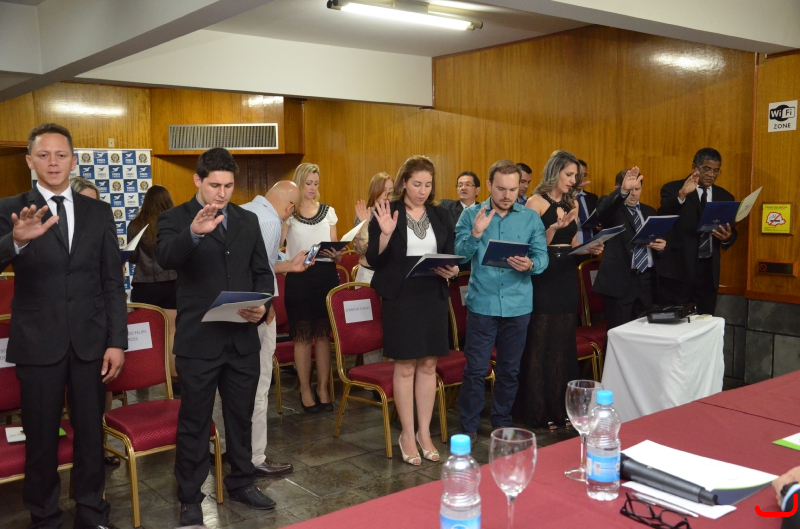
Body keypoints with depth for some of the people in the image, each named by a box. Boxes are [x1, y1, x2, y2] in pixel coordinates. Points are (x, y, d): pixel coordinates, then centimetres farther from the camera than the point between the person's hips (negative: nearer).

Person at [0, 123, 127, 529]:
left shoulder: (99, 212, 5)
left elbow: (113, 282, 5)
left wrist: (117, 342, 0)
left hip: (90, 340, 2)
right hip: (37, 342, -2)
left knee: (90, 432, 11)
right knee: (41, 437, 9)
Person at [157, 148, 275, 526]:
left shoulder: (248, 221, 9)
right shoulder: (176, 218, -5)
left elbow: (262, 273, 11)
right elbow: (165, 258, -26)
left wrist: (262, 305, -9)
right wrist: (194, 233, -45)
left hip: (243, 338, 5)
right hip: (198, 340, -4)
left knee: (241, 416, 18)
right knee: (194, 422, 7)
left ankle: (241, 483, 35)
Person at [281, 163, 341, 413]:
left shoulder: (329, 211, 12)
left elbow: (336, 248, 11)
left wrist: (336, 254, -10)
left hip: (326, 275, 3)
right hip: (299, 276, -3)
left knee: (324, 334, 5)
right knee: (302, 336, 1)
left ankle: (323, 388, 15)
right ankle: (305, 390, 13)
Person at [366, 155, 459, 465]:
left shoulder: (440, 216, 8)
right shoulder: (386, 213, -4)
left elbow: (451, 255, 12)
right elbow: (373, 261, -7)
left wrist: (452, 270, -10)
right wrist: (385, 233, -23)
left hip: (434, 298, 4)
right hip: (400, 298, -4)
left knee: (428, 365, 9)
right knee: (405, 366, 2)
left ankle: (424, 433, 21)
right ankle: (407, 434, 15)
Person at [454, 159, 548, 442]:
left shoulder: (531, 217, 4)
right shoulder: (471, 215, 1)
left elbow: (543, 256, -1)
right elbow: (459, 254, -8)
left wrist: (530, 265, -22)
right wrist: (475, 234, -25)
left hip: (518, 305, 2)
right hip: (482, 304, -2)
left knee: (510, 369, 14)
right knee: (476, 368, 1)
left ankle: (502, 423, 31)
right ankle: (469, 427, 15)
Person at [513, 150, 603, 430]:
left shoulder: (572, 204, 14)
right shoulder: (536, 202, -6)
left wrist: (589, 248, 1)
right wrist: (553, 228, -25)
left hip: (567, 278, 7)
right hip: (543, 280, -7)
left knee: (564, 343, 10)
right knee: (540, 343, -2)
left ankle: (560, 406, 21)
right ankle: (538, 411, 9)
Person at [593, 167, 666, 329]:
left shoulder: (649, 211, 18)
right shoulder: (612, 209, 0)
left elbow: (658, 240, 23)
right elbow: (602, 210, -25)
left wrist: (661, 246, -1)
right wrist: (623, 191, -42)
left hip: (646, 280, 5)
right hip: (619, 281, -5)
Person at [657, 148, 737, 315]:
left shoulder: (725, 197, 14)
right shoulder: (673, 189, 0)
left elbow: (732, 232, 14)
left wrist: (727, 238, -10)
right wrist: (682, 194, -31)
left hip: (708, 270, 4)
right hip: (677, 269, -4)